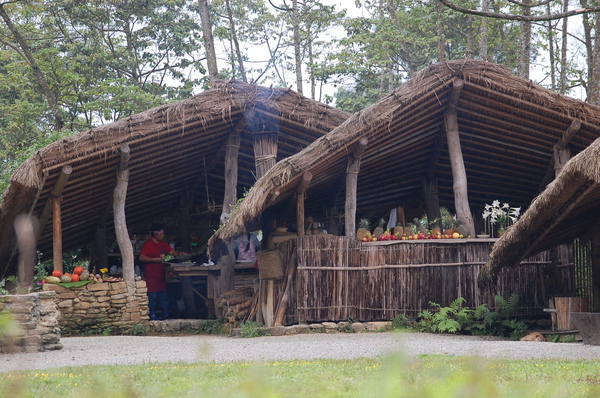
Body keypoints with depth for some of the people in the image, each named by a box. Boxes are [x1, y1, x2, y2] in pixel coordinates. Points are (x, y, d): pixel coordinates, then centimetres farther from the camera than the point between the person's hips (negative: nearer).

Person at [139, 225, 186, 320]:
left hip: (160, 273, 8)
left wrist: (179, 253, -6)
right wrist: (155, 259, -20)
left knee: (163, 295, 9)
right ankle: (152, 316, -2)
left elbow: (172, 252, 14)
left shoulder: (163, 243, 13)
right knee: (152, 295, -7)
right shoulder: (148, 244, -11)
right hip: (151, 274, -8)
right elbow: (141, 257, -16)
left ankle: (165, 315, 14)